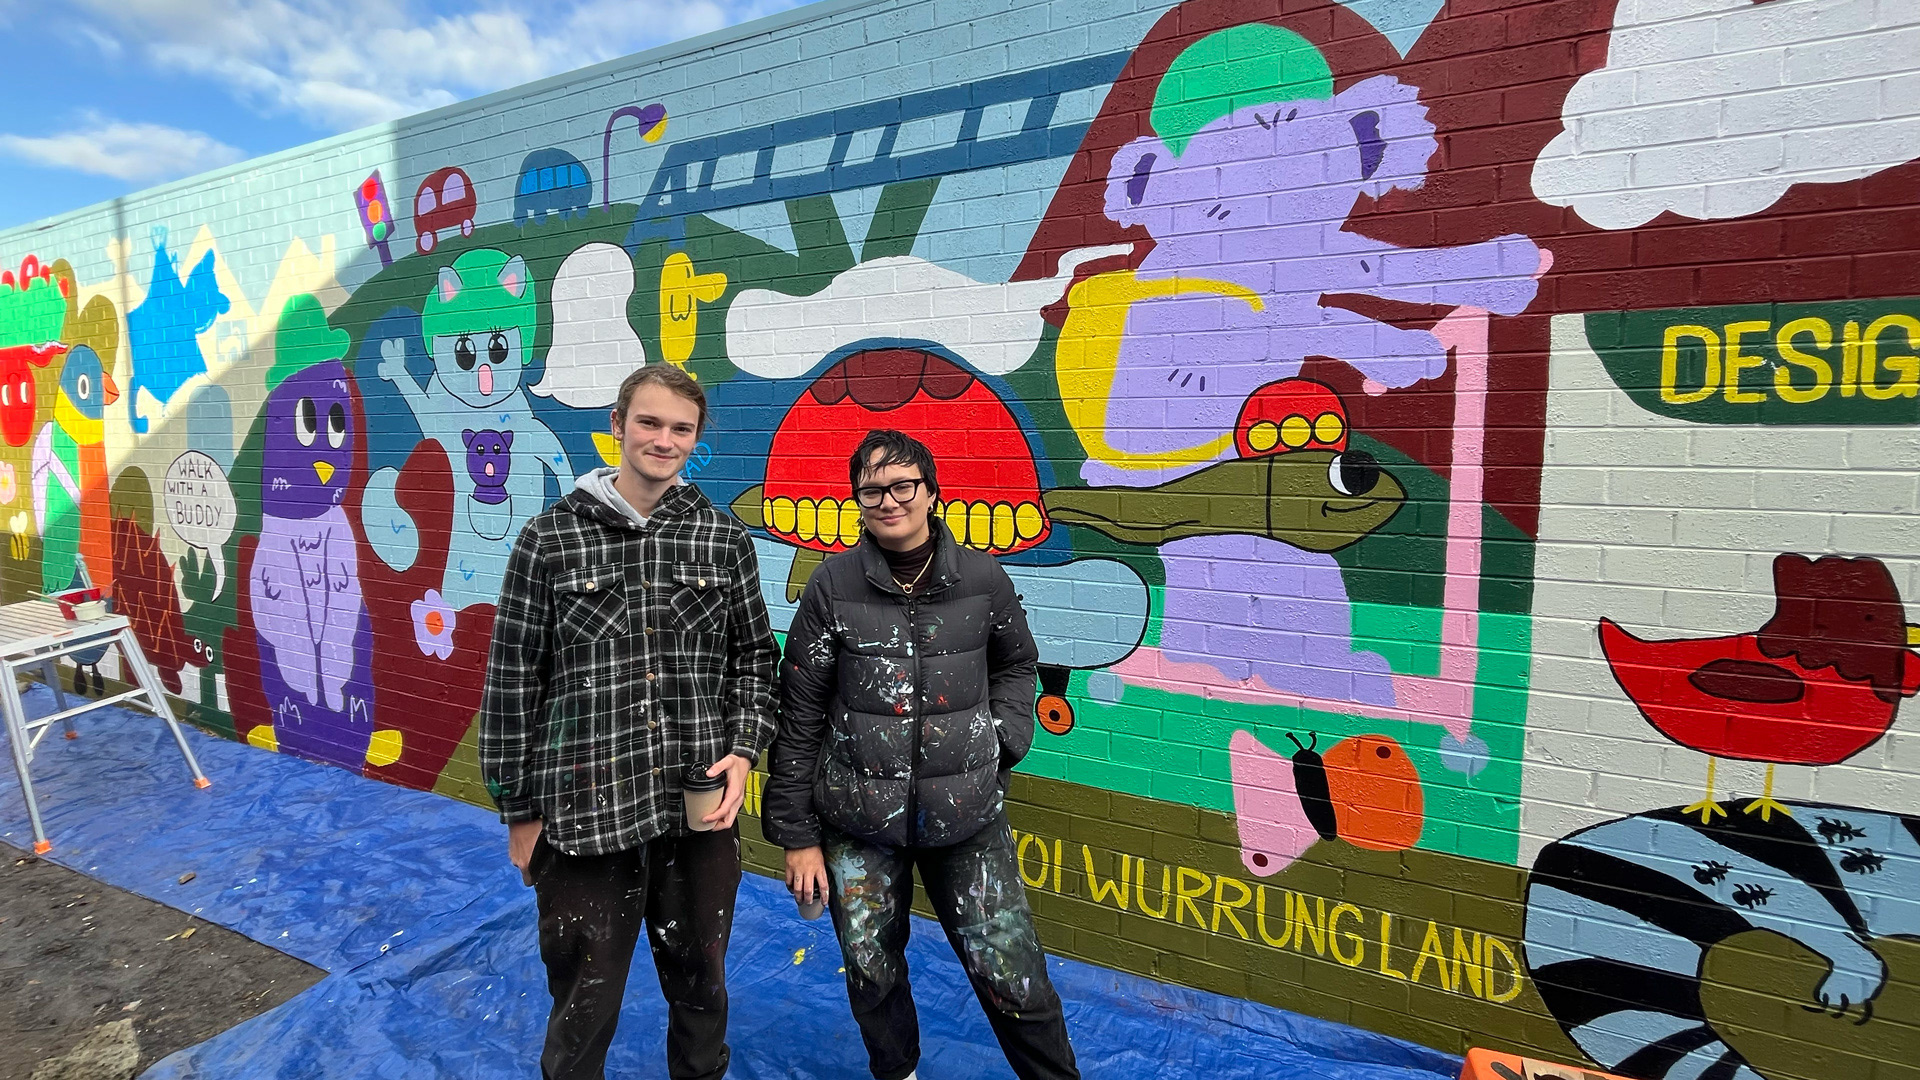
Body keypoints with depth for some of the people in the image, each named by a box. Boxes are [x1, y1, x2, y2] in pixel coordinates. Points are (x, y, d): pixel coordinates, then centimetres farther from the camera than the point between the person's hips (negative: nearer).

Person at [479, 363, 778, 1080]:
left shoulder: (723, 539, 2)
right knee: (584, 1009, 12)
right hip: (584, 814, -2)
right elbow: (513, 679, -1)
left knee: (702, 992, 19)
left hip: (701, 810, 2)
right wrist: (520, 813, 2)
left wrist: (743, 751, -4)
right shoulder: (551, 539, -4)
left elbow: (755, 654, 10)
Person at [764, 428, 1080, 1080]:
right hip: (857, 820, 0)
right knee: (872, 972, 14)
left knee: (1012, 977, 3)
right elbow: (799, 715, -2)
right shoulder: (833, 587, -6)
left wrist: (1003, 736, 0)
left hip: (967, 817, 0)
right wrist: (796, 834, 0)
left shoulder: (983, 579, -3)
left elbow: (1016, 664, 17)